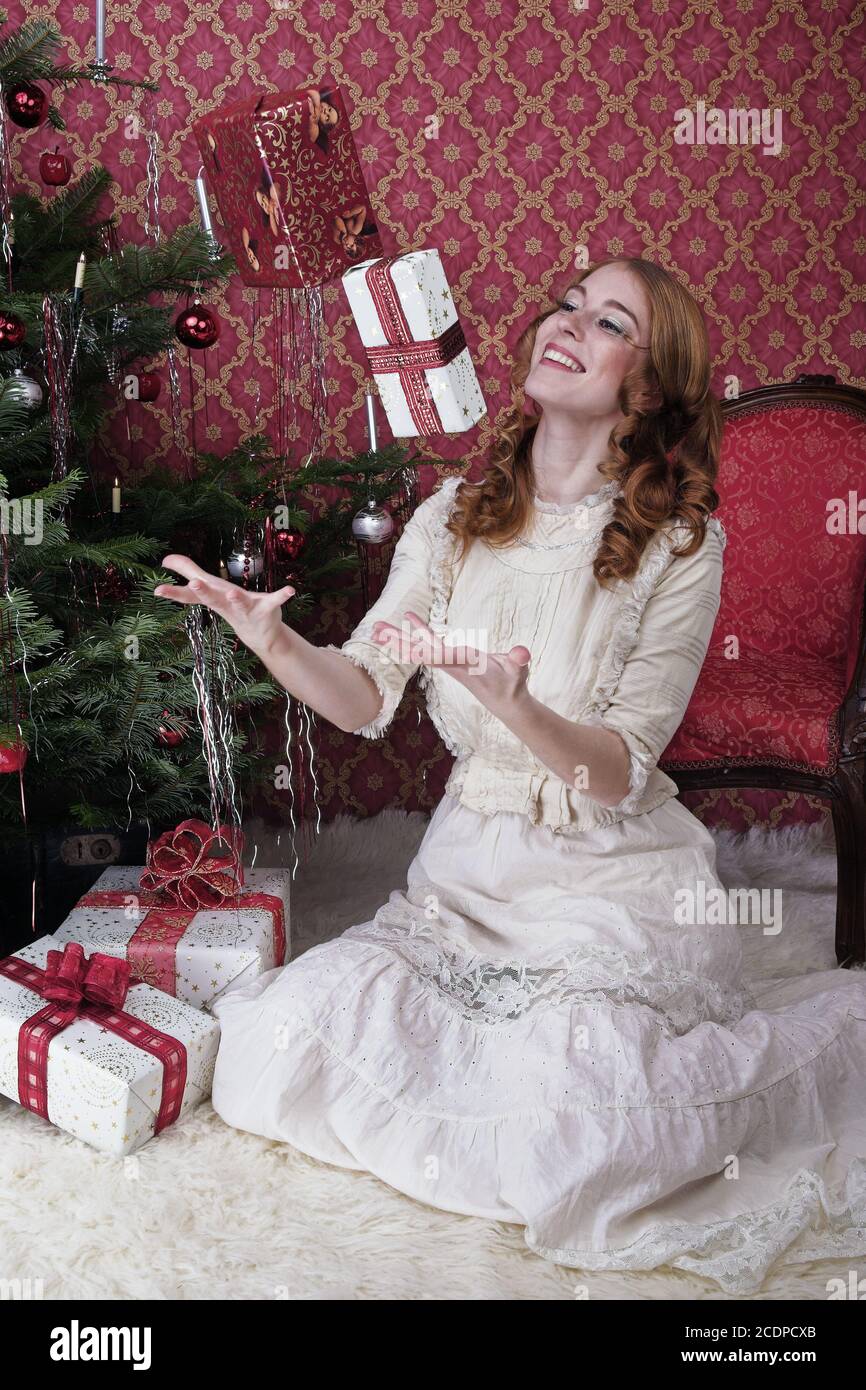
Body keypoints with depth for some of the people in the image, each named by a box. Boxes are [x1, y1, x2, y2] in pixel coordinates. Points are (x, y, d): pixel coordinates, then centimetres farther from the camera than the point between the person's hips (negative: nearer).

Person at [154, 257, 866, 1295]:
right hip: (468, 870, 5)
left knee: (563, 1149, -22)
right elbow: (365, 697, -2)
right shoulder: (455, 516, 3)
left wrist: (517, 707, -35)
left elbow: (618, 776, -15)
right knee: (292, 1033, -15)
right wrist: (271, 638, -22)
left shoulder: (680, 546, -9)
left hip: (615, 884, -4)